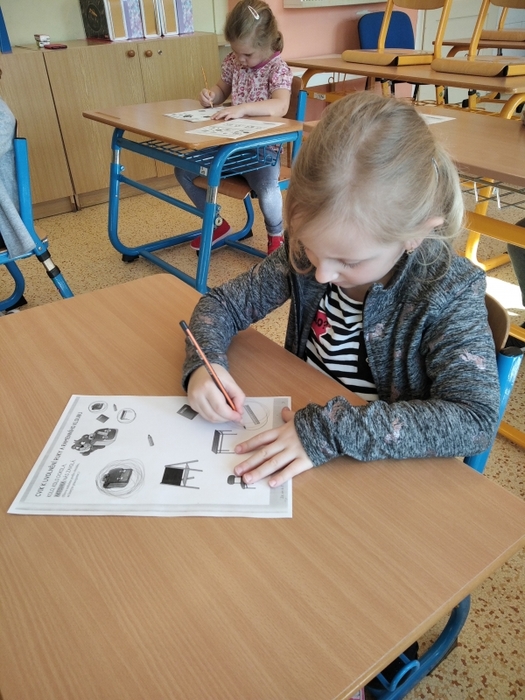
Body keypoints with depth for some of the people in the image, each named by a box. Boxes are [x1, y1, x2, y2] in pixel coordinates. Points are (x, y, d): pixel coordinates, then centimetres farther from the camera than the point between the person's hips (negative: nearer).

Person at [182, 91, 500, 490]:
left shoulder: (449, 292, -19)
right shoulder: (305, 251, -9)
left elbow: (476, 419, -27)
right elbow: (222, 303, 0)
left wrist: (333, 430, -33)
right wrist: (204, 363, -20)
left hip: (383, 473, -2)